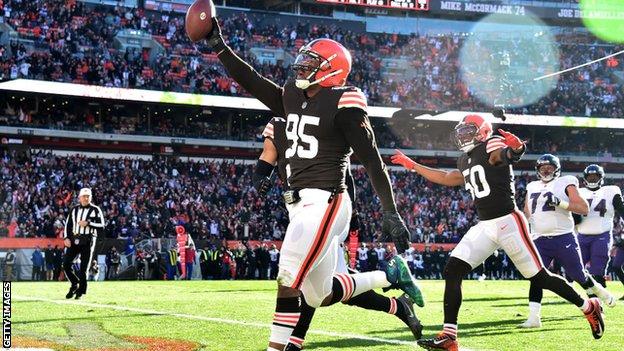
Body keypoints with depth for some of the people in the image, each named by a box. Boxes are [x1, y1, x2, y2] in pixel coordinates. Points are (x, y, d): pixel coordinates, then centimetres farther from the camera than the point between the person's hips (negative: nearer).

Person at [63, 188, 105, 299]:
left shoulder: (95, 210, 0)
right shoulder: (74, 209, 13)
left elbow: (102, 226, -5)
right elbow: (68, 224, 16)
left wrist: (88, 223, -16)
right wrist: (66, 238, 3)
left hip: (87, 241, -4)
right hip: (74, 240, 4)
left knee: (83, 268, -2)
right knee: (66, 264, -5)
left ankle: (80, 291, 9)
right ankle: (75, 284, 17)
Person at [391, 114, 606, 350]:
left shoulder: (491, 149, -10)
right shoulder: (466, 161, 16)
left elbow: (506, 154, -34)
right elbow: (446, 179, 35)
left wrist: (516, 148, -58)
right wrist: (412, 166, 37)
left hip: (508, 222, -8)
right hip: (484, 226, 8)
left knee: (539, 277, -2)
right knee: (452, 271, -6)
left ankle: (589, 308, 19)